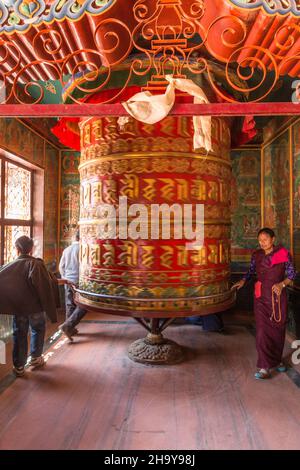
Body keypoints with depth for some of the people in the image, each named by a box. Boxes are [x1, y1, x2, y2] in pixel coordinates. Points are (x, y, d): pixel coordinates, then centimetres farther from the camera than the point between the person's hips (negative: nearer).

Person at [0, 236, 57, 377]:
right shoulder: (37, 264, -13)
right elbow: (45, 288, -21)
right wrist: (50, 310, -17)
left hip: (18, 308, 2)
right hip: (35, 307, -2)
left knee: (19, 335, 13)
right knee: (38, 330, 21)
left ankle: (19, 366, 19)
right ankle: (35, 358, 29)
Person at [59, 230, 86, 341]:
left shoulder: (66, 250, 7)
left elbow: (61, 266, 12)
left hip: (68, 281, 7)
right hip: (79, 281, -7)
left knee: (70, 306, 15)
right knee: (83, 306, 1)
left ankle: (71, 329, 23)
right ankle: (67, 326, -8)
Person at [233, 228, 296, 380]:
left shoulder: (283, 254, -4)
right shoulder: (256, 255, 3)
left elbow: (292, 274, -1)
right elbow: (251, 271, 13)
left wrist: (281, 284, -17)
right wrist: (243, 281, -4)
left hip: (278, 296, -1)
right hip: (261, 297, 1)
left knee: (278, 329, 11)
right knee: (262, 330, -6)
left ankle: (277, 360, 34)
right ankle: (265, 368, -3)